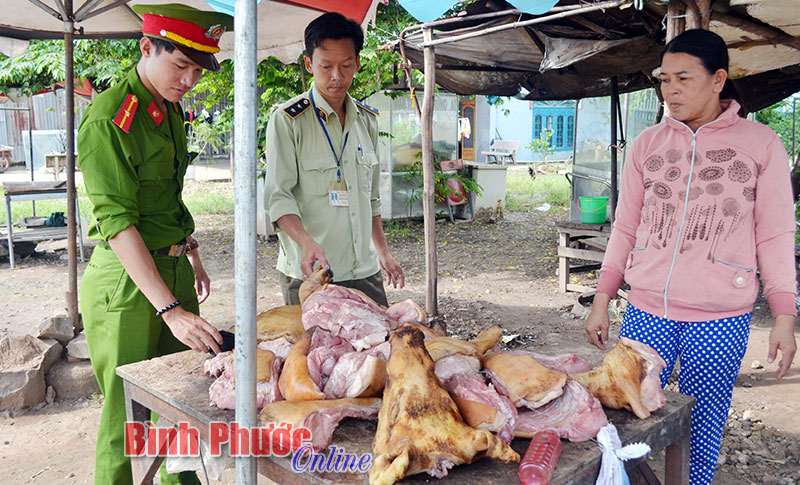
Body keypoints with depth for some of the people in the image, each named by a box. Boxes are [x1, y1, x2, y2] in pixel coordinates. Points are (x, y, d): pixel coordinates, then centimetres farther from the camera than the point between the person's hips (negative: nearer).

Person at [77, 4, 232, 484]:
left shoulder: (173, 111, 10)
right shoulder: (108, 117, -16)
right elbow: (117, 223, -23)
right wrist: (170, 310, -28)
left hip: (173, 268, 8)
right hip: (125, 281, -7)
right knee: (126, 412, 2)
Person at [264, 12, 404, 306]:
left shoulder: (367, 120, 11)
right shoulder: (288, 119, -7)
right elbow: (277, 195, -12)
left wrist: (383, 251, 15)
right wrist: (306, 241, -28)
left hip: (364, 271, 5)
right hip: (308, 273, -5)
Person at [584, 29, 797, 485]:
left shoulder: (761, 144, 0)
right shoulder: (648, 144, 6)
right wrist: (602, 301, 7)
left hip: (721, 321, -2)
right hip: (646, 312, 2)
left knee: (702, 430, 9)